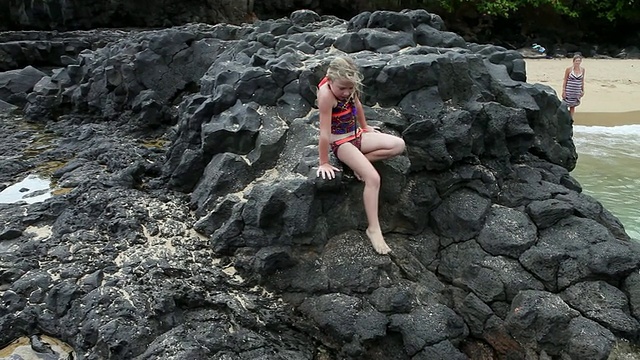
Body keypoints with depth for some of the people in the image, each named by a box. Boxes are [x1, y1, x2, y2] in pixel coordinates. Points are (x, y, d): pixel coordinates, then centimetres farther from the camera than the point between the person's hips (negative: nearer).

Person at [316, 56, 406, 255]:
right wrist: (324, 163, -22)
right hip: (341, 142, -8)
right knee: (373, 178, -24)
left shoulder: (347, 86, -8)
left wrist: (365, 127, 26)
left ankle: (359, 161, -3)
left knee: (399, 145, -6)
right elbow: (325, 133, -27)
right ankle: (373, 228, -14)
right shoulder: (326, 94, -30)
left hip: (357, 134, 8)